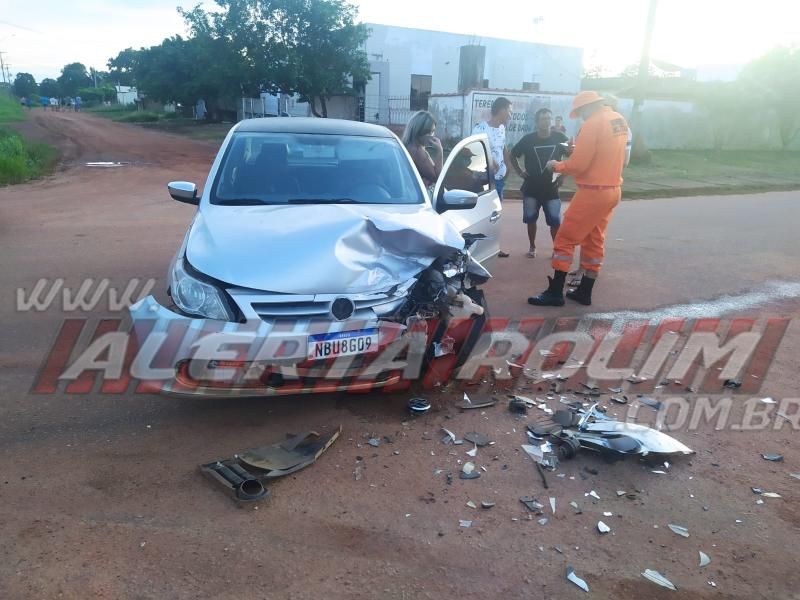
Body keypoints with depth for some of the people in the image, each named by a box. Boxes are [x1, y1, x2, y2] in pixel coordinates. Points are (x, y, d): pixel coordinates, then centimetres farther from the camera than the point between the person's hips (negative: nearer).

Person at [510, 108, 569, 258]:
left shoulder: (559, 138, -5)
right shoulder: (528, 139, -5)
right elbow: (513, 155, 10)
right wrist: (519, 171, 1)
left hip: (551, 187, 0)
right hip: (531, 187, 1)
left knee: (555, 221, -3)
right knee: (530, 218, 4)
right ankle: (532, 247, 21)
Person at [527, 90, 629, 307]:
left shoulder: (593, 124, -15)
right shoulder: (620, 121, 12)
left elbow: (578, 165, -18)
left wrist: (557, 166, -1)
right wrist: (577, 149, 12)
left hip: (592, 192, -9)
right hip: (612, 190, 9)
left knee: (565, 240, -3)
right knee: (594, 241, 13)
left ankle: (555, 292, -1)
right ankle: (584, 292, 18)